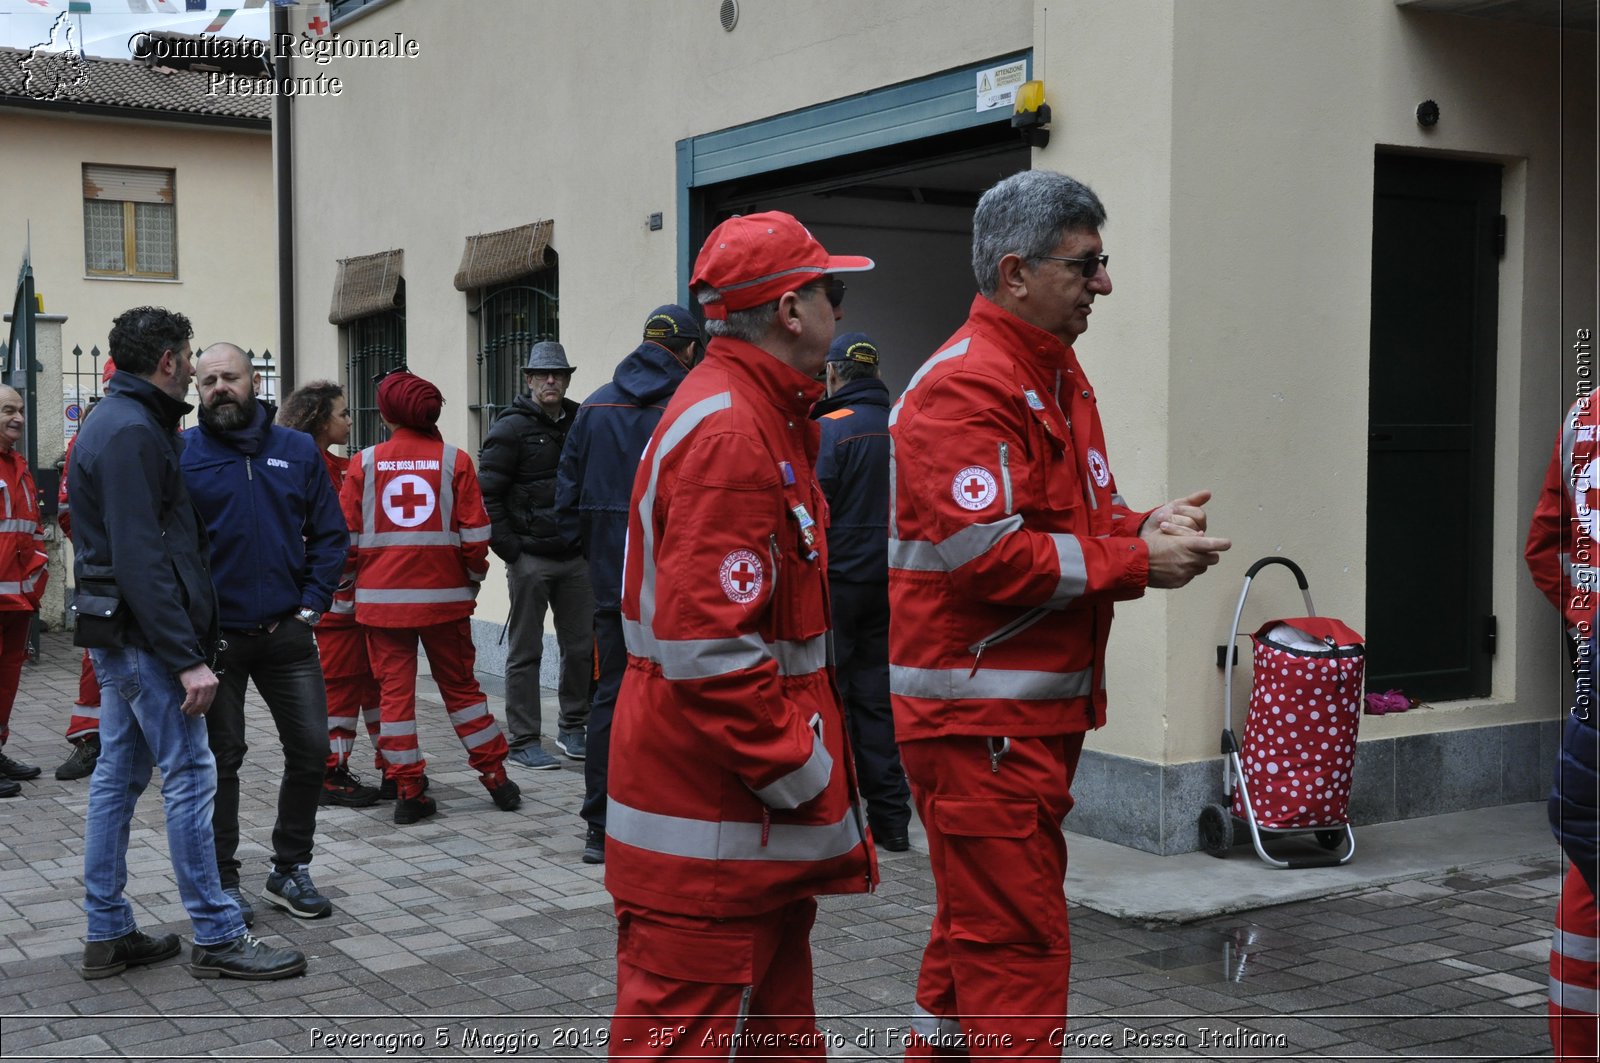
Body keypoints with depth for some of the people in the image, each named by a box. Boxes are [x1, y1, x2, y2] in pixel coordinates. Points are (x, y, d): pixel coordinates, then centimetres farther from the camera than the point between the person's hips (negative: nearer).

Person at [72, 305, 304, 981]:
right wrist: (187, 659, -23)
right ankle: (216, 938, 1)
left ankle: (108, 936, 19)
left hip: (118, 637, 11)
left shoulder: (117, 422, 16)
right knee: (190, 776, -5)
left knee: (119, 775, 12)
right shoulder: (133, 432, -16)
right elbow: (140, 560, -23)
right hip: (145, 635, -11)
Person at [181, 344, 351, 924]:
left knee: (311, 749, 5)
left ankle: (290, 869, 22)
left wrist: (312, 604, -2)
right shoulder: (181, 454, -3)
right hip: (214, 637, -3)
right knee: (220, 760, 7)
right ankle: (222, 881, 20)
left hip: (287, 633, 3)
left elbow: (330, 533, 8)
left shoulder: (297, 451, 5)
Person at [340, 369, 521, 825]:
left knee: (394, 688, 7)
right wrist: (472, 580, 13)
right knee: (459, 685, 12)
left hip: (381, 597, 0)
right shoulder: (454, 461, -3)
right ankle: (496, 778, 16)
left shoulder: (365, 463, -1)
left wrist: (354, 581, 17)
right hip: (443, 595, 0)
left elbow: (346, 536, 1)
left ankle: (408, 791, 8)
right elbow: (474, 535, -3)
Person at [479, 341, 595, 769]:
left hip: (575, 557, 5)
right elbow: (487, 493, -8)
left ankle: (572, 729, 24)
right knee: (526, 653, 2)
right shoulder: (512, 427, -5)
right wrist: (510, 548, -12)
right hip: (530, 558, -5)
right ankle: (523, 741, 9)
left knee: (582, 646, 8)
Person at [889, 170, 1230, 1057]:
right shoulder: (965, 388, -17)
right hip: (980, 716, -10)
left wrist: (1144, 528, -2)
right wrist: (1137, 562, -16)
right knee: (1016, 942, -6)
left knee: (979, 925, 20)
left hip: (1041, 710, 10)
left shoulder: (1057, 375, 16)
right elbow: (983, 557, -24)